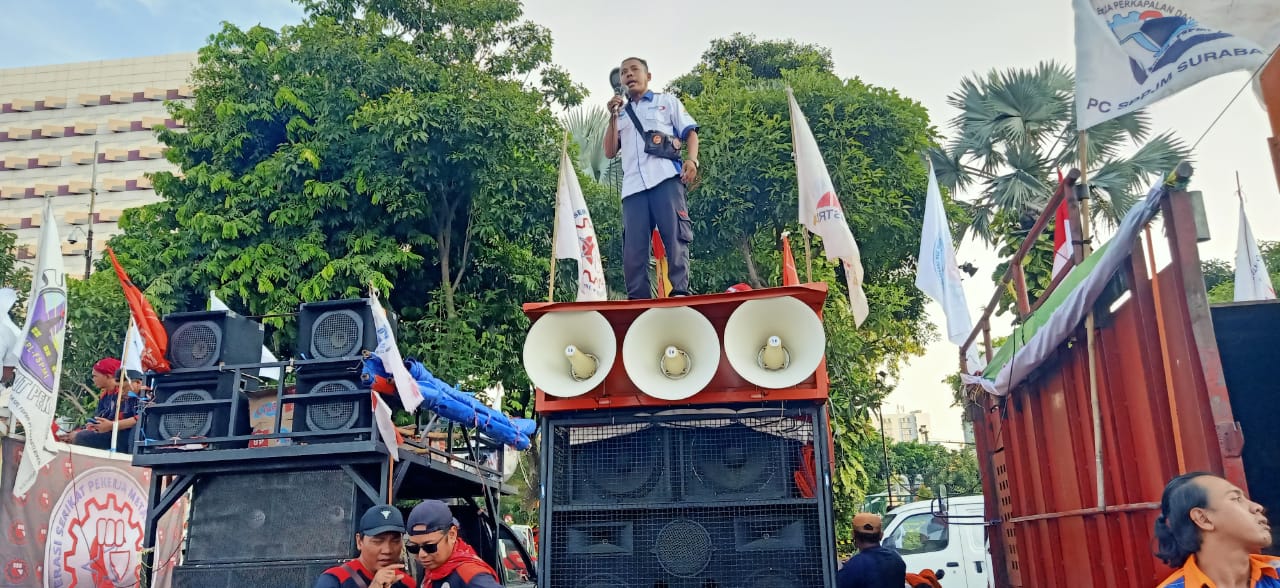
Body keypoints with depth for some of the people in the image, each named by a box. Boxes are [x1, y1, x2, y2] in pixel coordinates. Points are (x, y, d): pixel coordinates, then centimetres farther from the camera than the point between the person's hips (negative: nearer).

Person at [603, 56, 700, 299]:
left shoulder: (667, 102, 21)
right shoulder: (621, 114, 29)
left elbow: (690, 132, 12)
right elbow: (610, 152, 20)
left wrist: (692, 159, -8)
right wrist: (613, 116, 11)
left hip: (666, 178, -3)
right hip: (633, 186, 3)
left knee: (675, 235, -14)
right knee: (633, 247, -8)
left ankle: (680, 293, -15)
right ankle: (638, 301, -9)